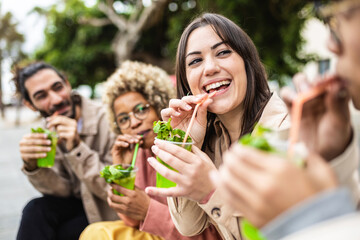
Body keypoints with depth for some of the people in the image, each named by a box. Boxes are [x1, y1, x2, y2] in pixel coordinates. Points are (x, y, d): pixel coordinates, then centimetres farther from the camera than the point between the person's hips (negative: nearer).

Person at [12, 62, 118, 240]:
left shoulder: (105, 121, -24)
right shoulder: (51, 129, -4)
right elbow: (64, 191, -4)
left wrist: (76, 148, -34)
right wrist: (33, 167, -24)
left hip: (111, 212, -5)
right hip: (82, 205, 5)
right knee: (35, 210, -18)